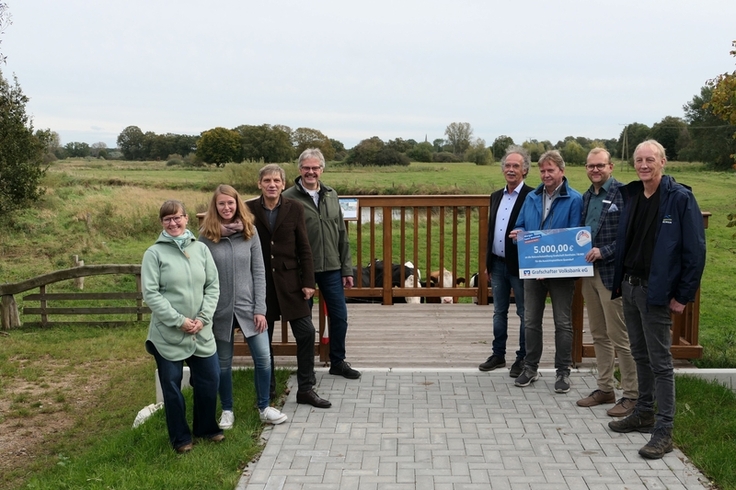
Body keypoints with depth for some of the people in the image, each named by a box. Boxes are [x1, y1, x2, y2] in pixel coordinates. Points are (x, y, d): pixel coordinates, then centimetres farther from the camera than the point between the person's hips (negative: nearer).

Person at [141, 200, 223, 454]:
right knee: (172, 387, 7)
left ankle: (206, 427, 33)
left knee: (209, 381, 10)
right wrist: (179, 321, -15)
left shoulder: (201, 249, 5)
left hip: (202, 333, 3)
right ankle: (180, 437, 24)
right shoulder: (154, 253, -5)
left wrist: (203, 318, -8)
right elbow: (150, 294, -11)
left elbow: (213, 286, 4)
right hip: (167, 335, -3)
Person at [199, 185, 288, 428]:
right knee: (223, 363, 11)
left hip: (248, 306, 1)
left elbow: (259, 271, -1)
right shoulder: (206, 235, -4)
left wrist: (260, 308, -5)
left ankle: (265, 408, 18)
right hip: (220, 309, -1)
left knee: (263, 358, 0)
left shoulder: (250, 232, -1)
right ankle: (227, 410, 28)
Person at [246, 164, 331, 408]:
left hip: (289, 281, 1)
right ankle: (267, 388, 26)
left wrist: (308, 282, -4)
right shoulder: (249, 209, -2)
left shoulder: (294, 208, 1)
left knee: (306, 332, -3)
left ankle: (306, 389, 10)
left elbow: (304, 248, 1)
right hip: (260, 283, 0)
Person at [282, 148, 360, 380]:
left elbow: (342, 235, 10)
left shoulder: (331, 195, 8)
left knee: (339, 315, 9)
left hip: (331, 268, 4)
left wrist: (346, 269, 8)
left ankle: (338, 361, 27)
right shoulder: (289, 198, -7)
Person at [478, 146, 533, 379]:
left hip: (519, 264, -6)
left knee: (524, 313, 6)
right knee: (499, 312, 14)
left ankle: (523, 358, 16)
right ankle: (498, 354, 25)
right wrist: (488, 263, 15)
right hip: (497, 263, 7)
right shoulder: (496, 196, 12)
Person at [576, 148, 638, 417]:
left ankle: (632, 395, 8)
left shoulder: (623, 193, -10)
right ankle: (605, 388, 25)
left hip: (613, 274, -8)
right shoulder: (586, 197, 14)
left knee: (620, 337, -2)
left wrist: (604, 251, -20)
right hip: (589, 272, 8)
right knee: (599, 336, 14)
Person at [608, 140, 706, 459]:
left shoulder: (680, 198, -11)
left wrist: (683, 295, -14)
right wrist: (619, 282, 9)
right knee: (640, 355, 17)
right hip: (629, 287, 7)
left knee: (660, 362, -2)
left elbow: (695, 251, -12)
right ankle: (643, 414, 30)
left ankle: (664, 431, 5)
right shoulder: (630, 195, 8)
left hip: (655, 291, -7)